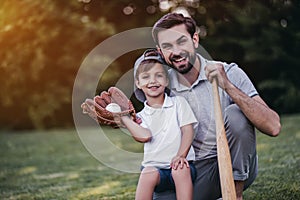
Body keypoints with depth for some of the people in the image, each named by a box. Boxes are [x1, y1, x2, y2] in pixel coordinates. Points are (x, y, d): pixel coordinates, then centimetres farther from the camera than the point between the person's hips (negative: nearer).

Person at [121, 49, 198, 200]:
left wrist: (181, 156, -15)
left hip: (180, 165, -1)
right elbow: (145, 136, -10)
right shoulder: (141, 116, 13)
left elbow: (188, 132, 0)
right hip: (154, 166, 1)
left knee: (181, 170, -34)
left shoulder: (178, 102, 10)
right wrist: (122, 116, -4)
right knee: (149, 173, -32)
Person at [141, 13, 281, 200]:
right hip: (193, 170, 2)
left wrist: (228, 86, -33)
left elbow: (273, 127, -25)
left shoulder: (230, 74, -13)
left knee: (235, 114, -28)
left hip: (237, 169, -2)